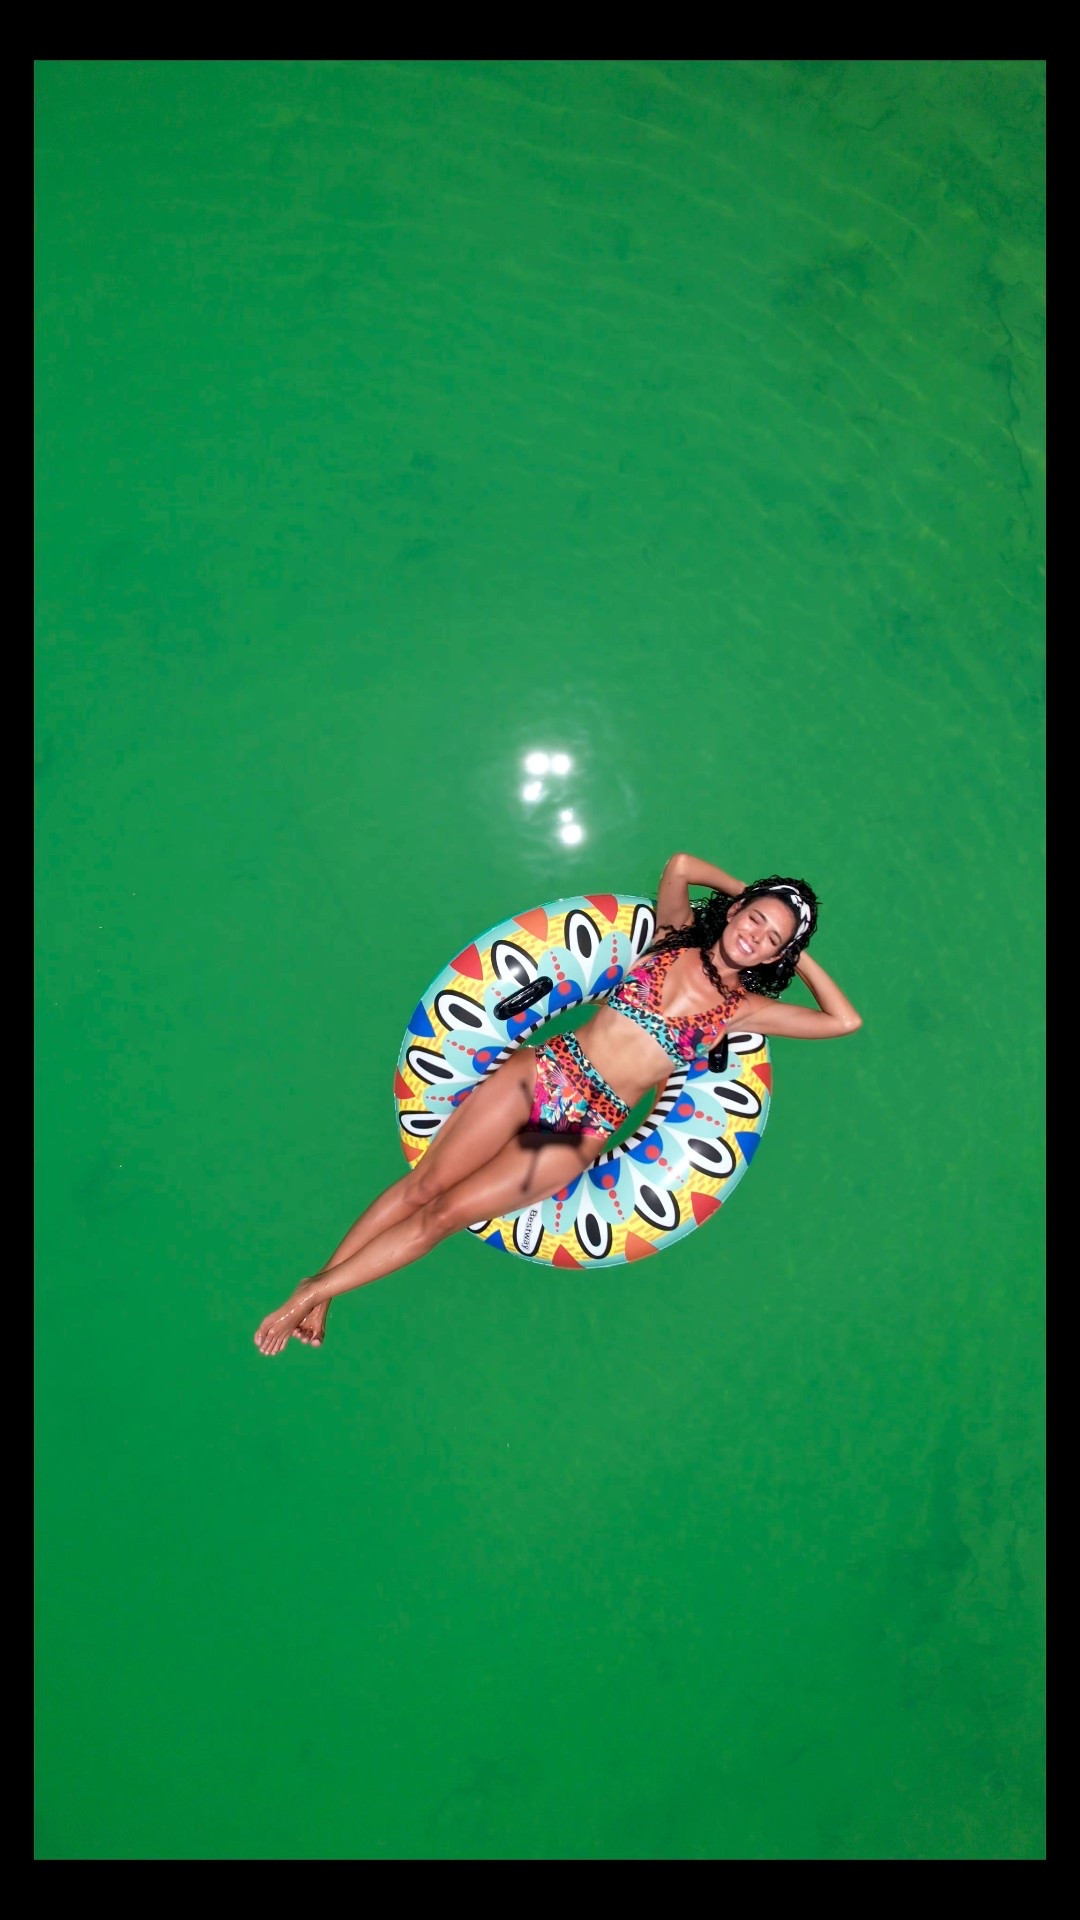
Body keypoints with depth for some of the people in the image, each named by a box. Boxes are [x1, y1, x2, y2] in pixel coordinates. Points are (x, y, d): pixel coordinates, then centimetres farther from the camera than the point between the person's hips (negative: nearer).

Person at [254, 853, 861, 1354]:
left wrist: (799, 954, 8)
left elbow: (844, 1021, 2)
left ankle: (318, 1290, 4)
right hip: (542, 1071, 1)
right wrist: (747, 892, 13)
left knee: (445, 1215, -8)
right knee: (423, 1185, -5)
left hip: (584, 1129, -1)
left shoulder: (744, 1009, 5)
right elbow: (681, 865, 3)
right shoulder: (674, 940, 8)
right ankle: (317, 1283, 8)